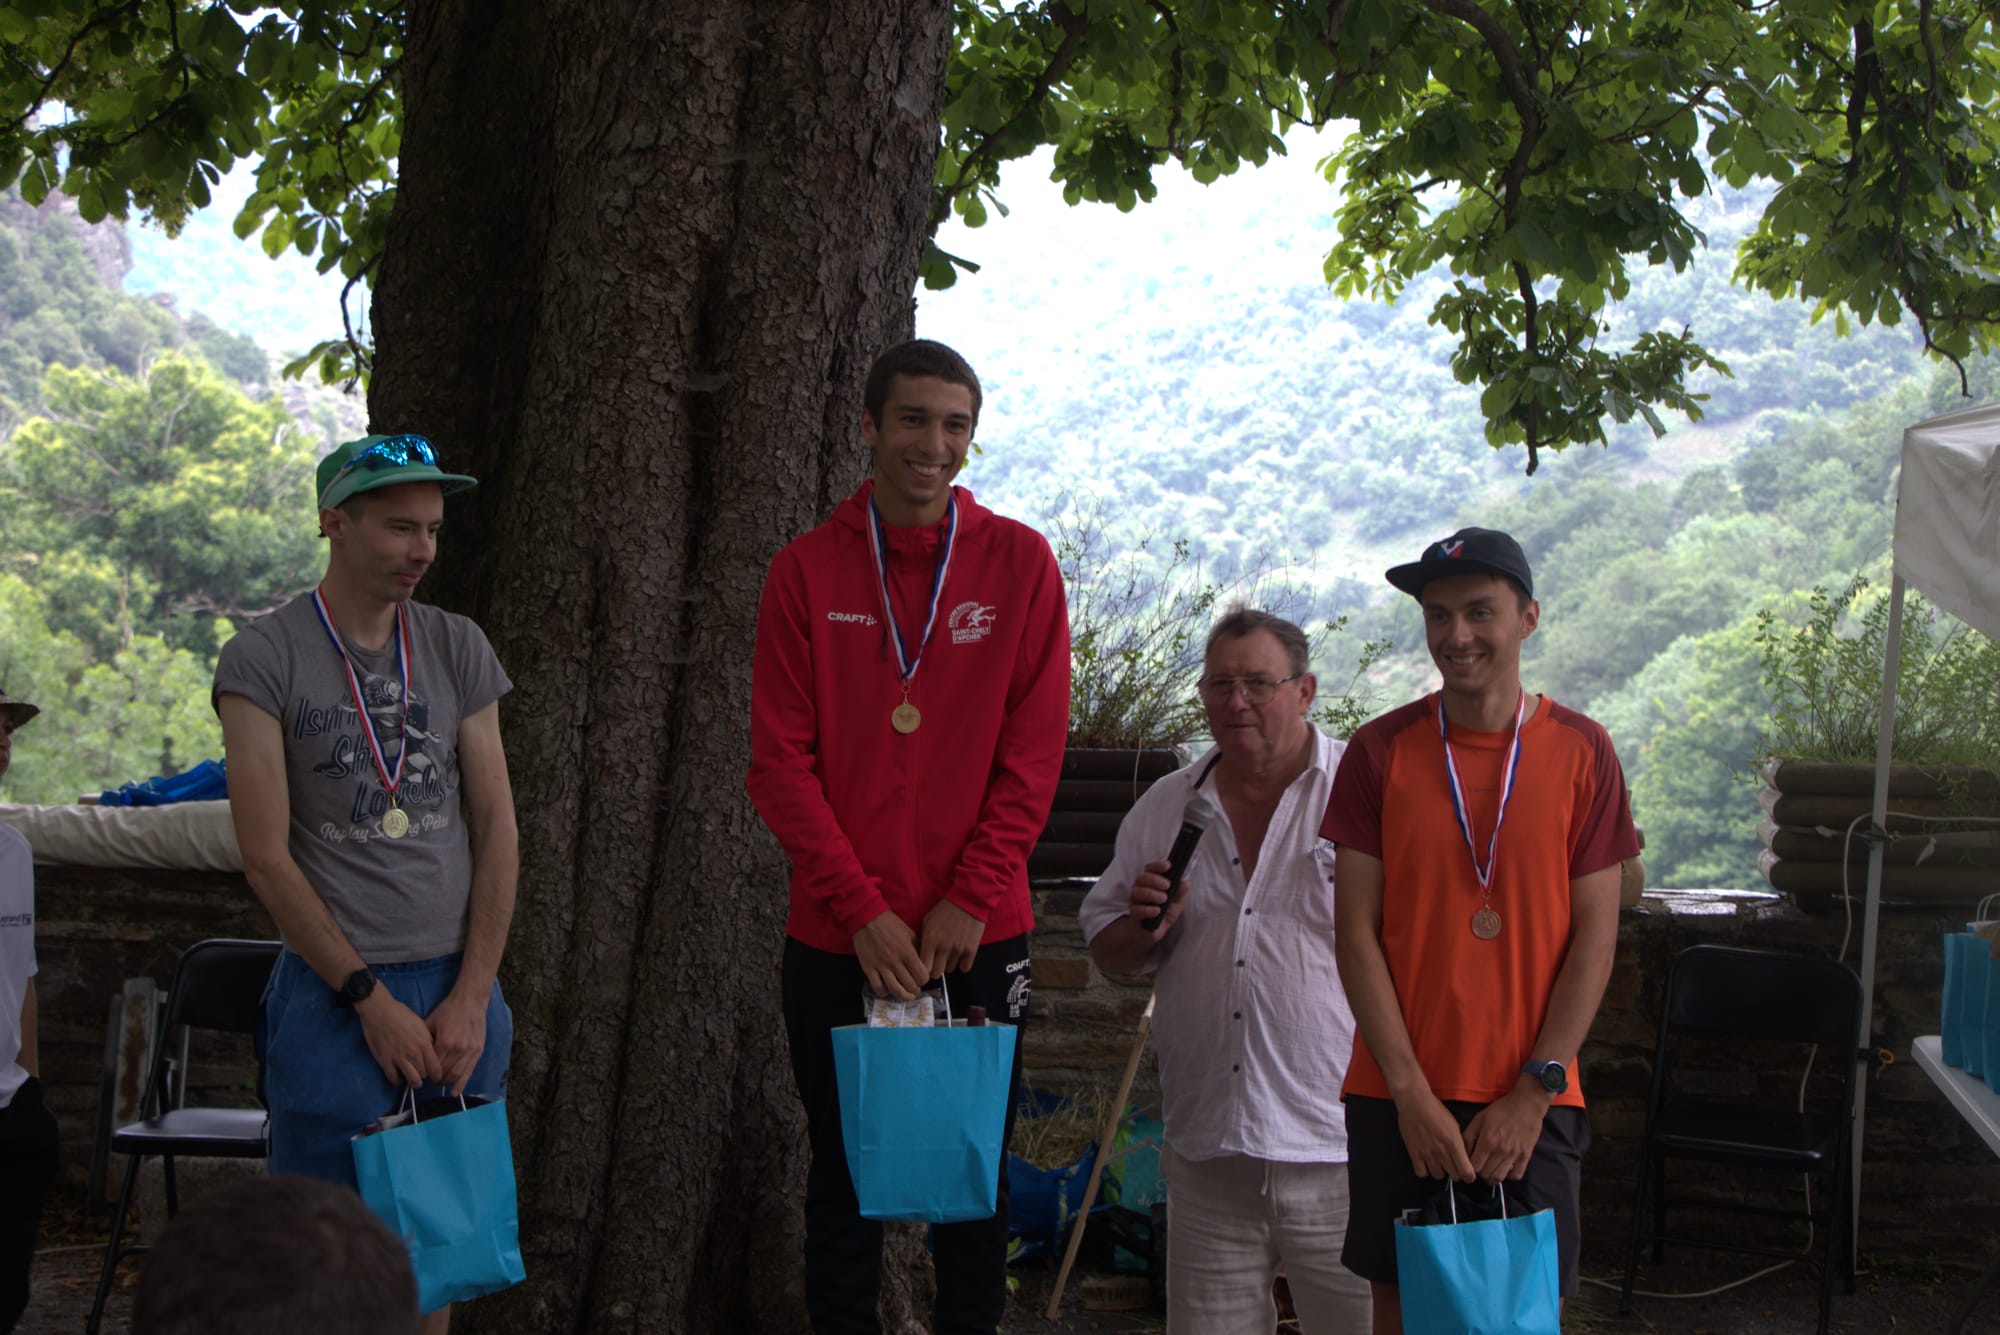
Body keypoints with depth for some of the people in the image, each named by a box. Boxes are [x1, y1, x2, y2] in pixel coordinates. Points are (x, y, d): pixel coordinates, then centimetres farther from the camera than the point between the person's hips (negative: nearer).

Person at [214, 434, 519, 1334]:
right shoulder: (263, 659, -4)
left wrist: (471, 995, -3)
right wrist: (370, 998, -11)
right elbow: (267, 858, -8)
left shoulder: (457, 649, 8)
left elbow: (495, 829, 6)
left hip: (457, 993, 4)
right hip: (334, 997, -4)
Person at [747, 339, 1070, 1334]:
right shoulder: (808, 570, 1)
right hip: (836, 937, 0)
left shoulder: (1019, 562, 2)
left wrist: (970, 900, -9)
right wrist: (864, 911, -11)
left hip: (979, 934, 0)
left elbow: (1034, 754, -1)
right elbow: (781, 760, -3)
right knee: (844, 1175, 8)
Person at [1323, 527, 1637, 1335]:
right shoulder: (1380, 751, 0)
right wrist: (1412, 1093, -9)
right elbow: (1356, 933, -2)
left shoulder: (1580, 752, 0)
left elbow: (1595, 936, -1)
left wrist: (1534, 1093, -8)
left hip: (1531, 1101, 0)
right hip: (1399, 1096, 0)